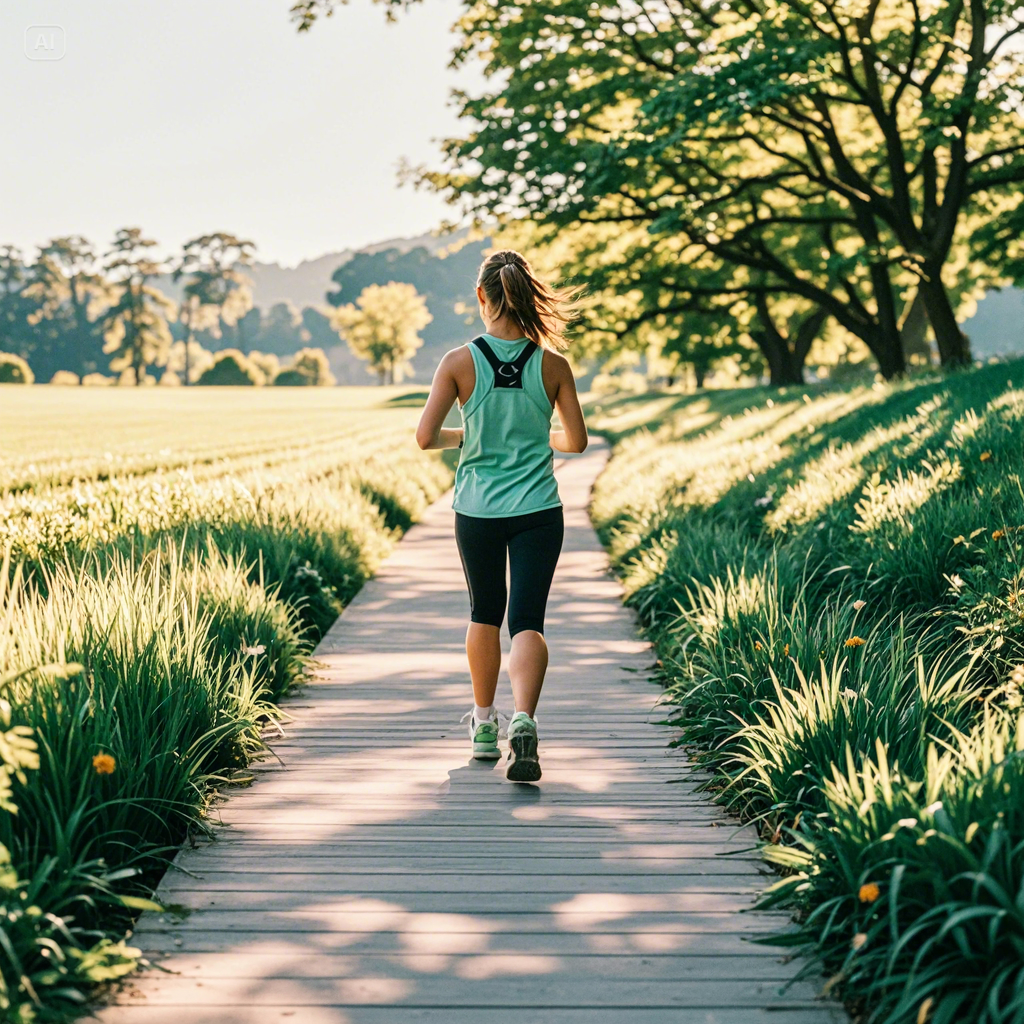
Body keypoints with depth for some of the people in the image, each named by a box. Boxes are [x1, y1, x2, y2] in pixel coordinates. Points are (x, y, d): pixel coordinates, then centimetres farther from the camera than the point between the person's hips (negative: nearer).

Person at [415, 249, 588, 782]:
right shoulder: (552, 364, -5)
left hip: (477, 510, 1)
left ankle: (483, 723, 32)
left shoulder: (459, 362, -8)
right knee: (527, 621, -1)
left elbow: (426, 437, -11)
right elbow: (576, 439, 1)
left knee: (485, 614, 20)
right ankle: (523, 719, -25)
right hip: (538, 510, -1)